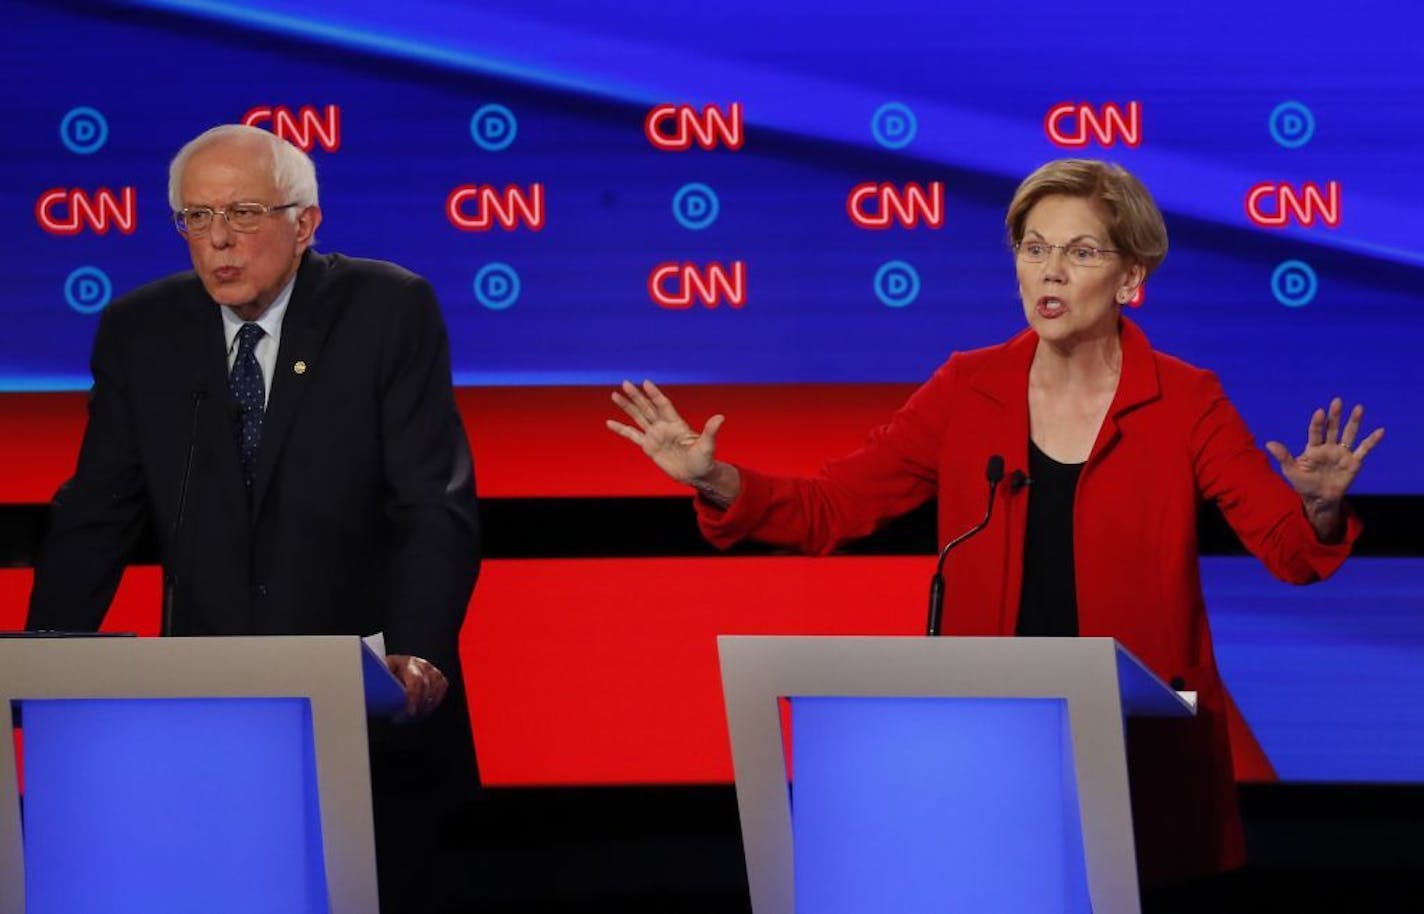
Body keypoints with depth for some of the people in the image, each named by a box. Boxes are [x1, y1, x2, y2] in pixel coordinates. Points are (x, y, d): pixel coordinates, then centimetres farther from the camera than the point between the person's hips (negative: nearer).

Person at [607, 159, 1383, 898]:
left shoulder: (1183, 402, -5)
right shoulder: (968, 389, 1)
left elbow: (1291, 550, -11)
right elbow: (826, 509, 1)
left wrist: (1319, 507, -34)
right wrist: (714, 481, -16)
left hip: (1145, 754, -2)